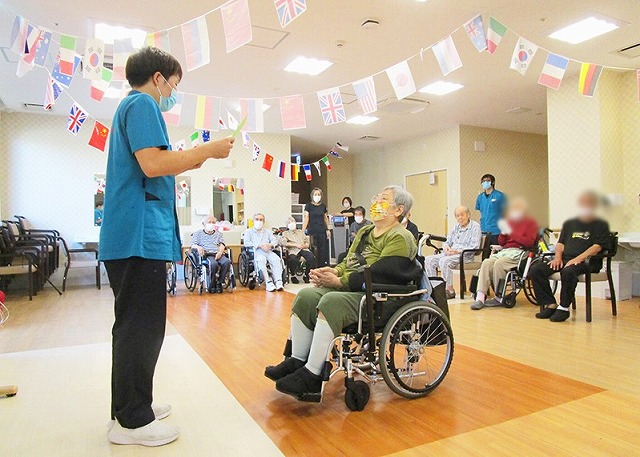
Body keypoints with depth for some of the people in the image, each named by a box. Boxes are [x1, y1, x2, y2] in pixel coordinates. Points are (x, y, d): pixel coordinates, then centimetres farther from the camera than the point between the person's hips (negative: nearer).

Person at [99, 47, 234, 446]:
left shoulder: (131, 106, 25)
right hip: (140, 234, -11)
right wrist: (208, 150, -12)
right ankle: (132, 421, 7)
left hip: (131, 234, 11)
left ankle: (130, 407, 28)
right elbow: (153, 163, -21)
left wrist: (193, 161, 19)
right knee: (142, 328, -4)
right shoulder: (142, 104, -6)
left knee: (136, 325, 16)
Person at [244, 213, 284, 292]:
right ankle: (268, 282, -43)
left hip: (268, 251, 3)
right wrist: (259, 245, -10)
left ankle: (278, 282, -39)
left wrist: (269, 245, -8)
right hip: (256, 252, -3)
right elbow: (246, 243, 1)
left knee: (276, 259, -31)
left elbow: (275, 241, 17)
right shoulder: (248, 232, 19)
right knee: (261, 261, -38)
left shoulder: (268, 231, 31)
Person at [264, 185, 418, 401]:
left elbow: (376, 275, -19)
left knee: (331, 302, -32)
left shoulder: (399, 238, -9)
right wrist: (332, 272, -4)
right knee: (306, 296, -12)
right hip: (349, 289, 9)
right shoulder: (364, 232, 20)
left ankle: (312, 376, -26)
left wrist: (338, 281, -20)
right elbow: (348, 262, 19)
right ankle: (297, 361, -8)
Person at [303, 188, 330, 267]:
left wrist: (328, 229, 13)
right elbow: (306, 218, -8)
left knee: (322, 250, 5)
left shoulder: (323, 206, 9)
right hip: (312, 231, -3)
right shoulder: (308, 206, -2)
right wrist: (303, 230, -18)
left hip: (322, 231, 3)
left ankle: (322, 266, 13)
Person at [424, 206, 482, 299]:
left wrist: (458, 251, -20)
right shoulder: (456, 227, 20)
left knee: (444, 261, -34)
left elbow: (474, 247, -12)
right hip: (450, 253, 8)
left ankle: (450, 290, -23)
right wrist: (446, 247, -3)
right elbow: (447, 241, 22)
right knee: (428, 260, -11)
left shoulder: (475, 227, -2)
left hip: (465, 255, -8)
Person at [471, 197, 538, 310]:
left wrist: (511, 232, -9)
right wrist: (503, 232, 0)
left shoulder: (531, 223, 8)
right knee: (486, 262, -25)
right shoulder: (509, 221, 22)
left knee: (498, 263, -33)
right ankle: (480, 297, -31)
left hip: (520, 252, -5)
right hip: (505, 250, 5)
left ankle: (499, 297, -19)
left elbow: (529, 242, -6)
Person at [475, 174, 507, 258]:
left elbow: (505, 212, -2)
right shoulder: (480, 197, 9)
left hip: (496, 231, -4)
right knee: (485, 256, 9)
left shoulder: (499, 196, -4)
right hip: (483, 231, 4)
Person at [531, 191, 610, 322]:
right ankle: (550, 304, -14)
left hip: (587, 261, -5)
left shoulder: (601, 225, 8)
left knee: (568, 271, -39)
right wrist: (558, 257, 0)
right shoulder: (569, 223, 25)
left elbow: (597, 246, -6)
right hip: (564, 259, 6)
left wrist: (579, 258, -19)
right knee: (535, 270, -18)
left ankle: (564, 308, -23)